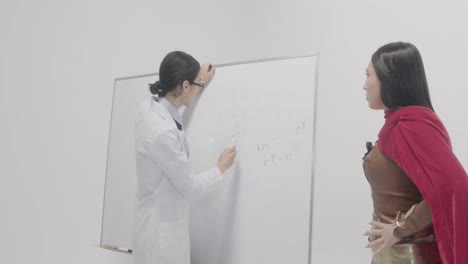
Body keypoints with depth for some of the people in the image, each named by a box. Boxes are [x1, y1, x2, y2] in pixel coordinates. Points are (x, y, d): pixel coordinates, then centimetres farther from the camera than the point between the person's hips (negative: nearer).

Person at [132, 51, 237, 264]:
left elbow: (174, 106, 22)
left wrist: (199, 82, 30)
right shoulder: (162, 132, -31)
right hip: (162, 228, -9)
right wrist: (220, 168, -1)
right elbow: (188, 185, -18)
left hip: (159, 221, 9)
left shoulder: (150, 106, -5)